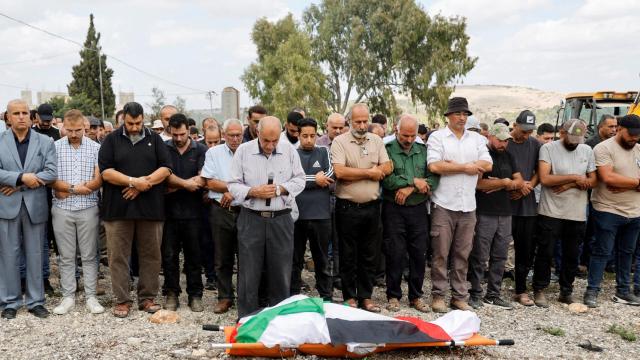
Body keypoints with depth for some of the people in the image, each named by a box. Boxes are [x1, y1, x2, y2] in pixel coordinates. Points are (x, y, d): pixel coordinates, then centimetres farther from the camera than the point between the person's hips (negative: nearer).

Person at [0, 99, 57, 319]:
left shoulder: (45, 142, 3)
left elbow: (52, 173, -7)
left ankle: (35, 301, 17)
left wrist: (18, 184, -12)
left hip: (35, 206, 0)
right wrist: (22, 177, -18)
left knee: (35, 255, 7)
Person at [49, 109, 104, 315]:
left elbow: (98, 181, -6)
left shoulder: (95, 148, 0)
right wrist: (74, 187, -13)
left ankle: (91, 297, 14)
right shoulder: (55, 147, 2)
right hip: (62, 210, 1)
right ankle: (68, 297, 18)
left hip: (88, 209, -1)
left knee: (89, 256, 6)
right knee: (66, 257, 8)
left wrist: (67, 190, -9)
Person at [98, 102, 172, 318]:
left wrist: (144, 183, -11)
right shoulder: (112, 140, 7)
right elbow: (106, 171, -3)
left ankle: (147, 298, 17)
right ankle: (122, 300, 12)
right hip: (118, 208, -1)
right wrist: (133, 181, -13)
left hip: (150, 208, 1)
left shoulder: (155, 139, 10)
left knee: (151, 255, 5)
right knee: (118, 256, 2)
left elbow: (166, 168, 2)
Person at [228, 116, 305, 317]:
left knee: (281, 271, 8)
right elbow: (233, 185, 0)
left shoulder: (289, 151, 2)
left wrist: (280, 189, -11)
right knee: (248, 272, 4)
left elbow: (299, 180, 6)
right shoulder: (243, 151, -1)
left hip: (281, 219, 1)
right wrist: (253, 192, -16)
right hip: (251, 219, -1)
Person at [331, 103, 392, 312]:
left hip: (372, 206, 4)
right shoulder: (339, 142, -4)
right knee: (348, 256, 7)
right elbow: (340, 172, -18)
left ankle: (365, 296, 23)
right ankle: (349, 297, 20)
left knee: (370, 255, 11)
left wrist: (354, 173, -12)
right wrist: (369, 172, -9)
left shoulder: (377, 141, 9)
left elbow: (387, 168, -1)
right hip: (347, 207, -4)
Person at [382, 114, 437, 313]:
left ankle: (416, 296, 21)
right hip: (394, 209, -3)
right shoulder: (387, 150, -3)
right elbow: (386, 179, -17)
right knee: (395, 254, 2)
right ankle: (393, 296, 16)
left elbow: (434, 178, -1)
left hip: (418, 209, 4)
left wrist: (410, 189, -13)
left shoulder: (423, 151, 9)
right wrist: (414, 181, -13)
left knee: (419, 253, 7)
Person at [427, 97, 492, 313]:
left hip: (468, 206, 4)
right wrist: (467, 167, -7)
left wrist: (454, 165, -9)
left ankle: (459, 296, 18)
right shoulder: (437, 137, 1)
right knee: (440, 253, 1)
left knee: (463, 254, 9)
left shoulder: (477, 139, 13)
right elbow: (434, 166, -14)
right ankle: (438, 295, 12)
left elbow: (487, 165, -1)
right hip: (443, 205, -4)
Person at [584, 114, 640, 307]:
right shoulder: (604, 148, -10)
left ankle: (623, 291, 26)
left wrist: (624, 185, -16)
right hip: (608, 211, -6)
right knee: (602, 252, -2)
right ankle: (592, 291, 7)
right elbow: (608, 177, -22)